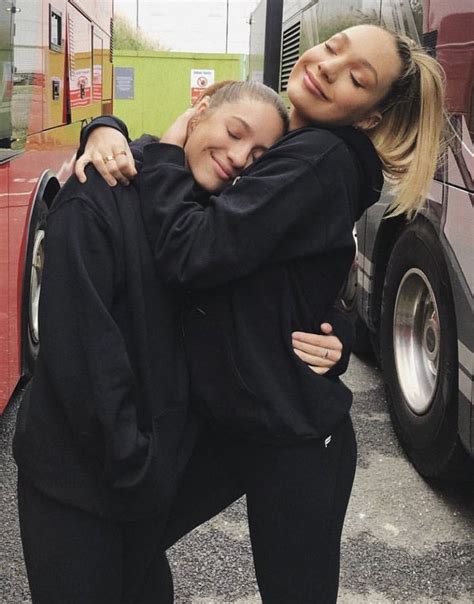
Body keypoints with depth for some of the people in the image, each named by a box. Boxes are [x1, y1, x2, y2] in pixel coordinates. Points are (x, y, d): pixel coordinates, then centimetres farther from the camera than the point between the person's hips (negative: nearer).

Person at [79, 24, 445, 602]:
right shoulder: (272, 148, 6)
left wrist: (165, 153, -13)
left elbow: (190, 252, -28)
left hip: (292, 443, -8)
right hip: (221, 419, 8)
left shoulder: (321, 159, -19)